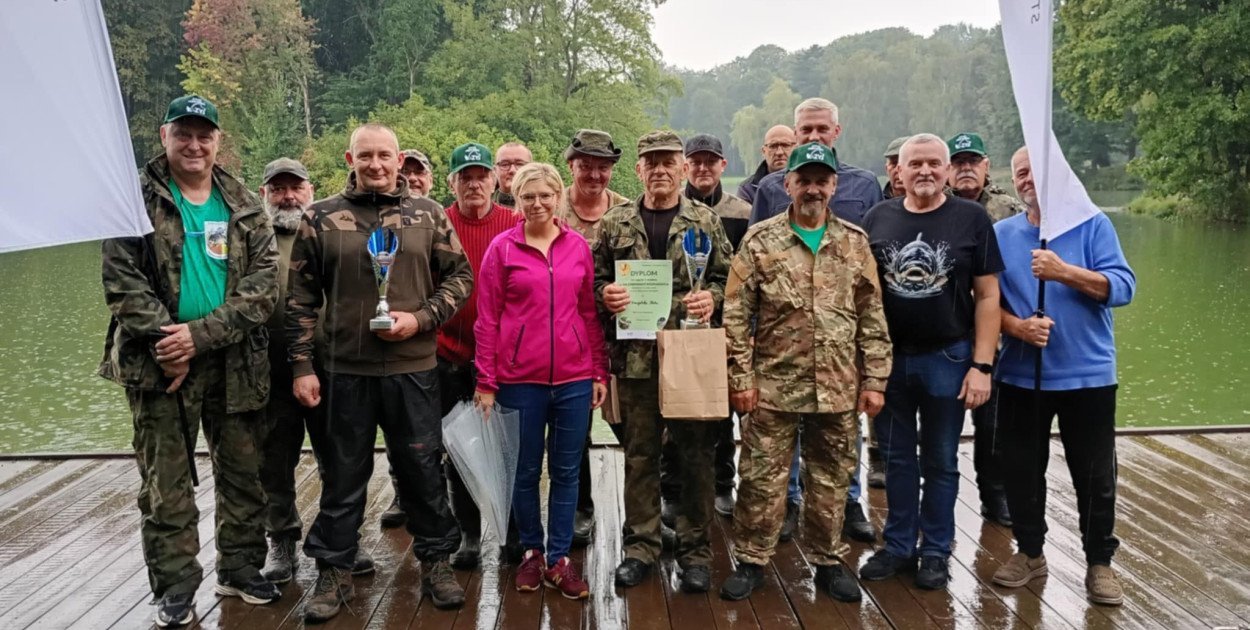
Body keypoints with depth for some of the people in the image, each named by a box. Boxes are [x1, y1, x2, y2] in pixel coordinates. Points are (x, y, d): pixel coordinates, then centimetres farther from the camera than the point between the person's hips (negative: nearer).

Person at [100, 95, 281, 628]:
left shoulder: (244, 207, 7)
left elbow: (264, 283, -3)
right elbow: (123, 280, -7)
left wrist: (201, 335, -14)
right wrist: (166, 344, -16)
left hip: (235, 362, 3)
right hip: (160, 364, -2)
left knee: (243, 472, 11)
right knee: (165, 482, 4)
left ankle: (240, 567, 27)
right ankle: (175, 585, 17)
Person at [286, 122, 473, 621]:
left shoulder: (429, 216, 3)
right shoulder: (321, 219, 2)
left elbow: (460, 275, 6)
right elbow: (301, 299, 3)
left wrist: (420, 319, -9)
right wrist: (302, 366, -1)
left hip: (413, 367, 0)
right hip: (344, 369, 0)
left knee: (423, 468, 9)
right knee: (343, 473, 10)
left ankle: (436, 561, 26)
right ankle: (334, 573, 24)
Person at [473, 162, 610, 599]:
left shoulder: (578, 246, 5)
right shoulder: (502, 248, -1)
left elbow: (590, 313, 9)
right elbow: (487, 319, -1)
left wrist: (600, 372, 6)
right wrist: (485, 382, -4)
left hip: (574, 377, 2)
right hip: (519, 378, -2)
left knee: (566, 471, 8)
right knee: (526, 470, 10)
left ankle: (559, 559, 21)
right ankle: (531, 551, 28)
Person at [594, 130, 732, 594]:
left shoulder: (705, 221, 5)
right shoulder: (616, 223, 7)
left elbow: (727, 277, 6)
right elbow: (596, 278, 11)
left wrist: (712, 298, -14)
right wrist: (605, 294, -10)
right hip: (635, 355, 1)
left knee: (696, 454, 5)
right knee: (639, 454, 9)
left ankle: (695, 549, 19)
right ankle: (641, 545, 23)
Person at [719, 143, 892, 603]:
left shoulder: (855, 242, 5)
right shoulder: (760, 241, -2)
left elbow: (872, 318, 6)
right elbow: (735, 317, -4)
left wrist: (874, 380, 2)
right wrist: (741, 379, -8)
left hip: (839, 389, 2)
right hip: (774, 387, -2)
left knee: (832, 480, 12)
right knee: (762, 478, 6)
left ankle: (827, 561, 28)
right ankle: (751, 562, 21)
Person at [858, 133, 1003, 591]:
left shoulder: (971, 219, -4)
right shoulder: (877, 219, 2)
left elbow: (987, 296, -3)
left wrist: (981, 365, -9)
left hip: (947, 358, -2)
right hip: (888, 358, 2)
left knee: (941, 461, 10)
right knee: (897, 457, 13)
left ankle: (936, 552, 24)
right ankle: (898, 545, 26)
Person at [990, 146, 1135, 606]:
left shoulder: (1092, 224, -3)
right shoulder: (1001, 234, 4)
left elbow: (1122, 286, -13)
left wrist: (1065, 272, -25)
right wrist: (1016, 327, -18)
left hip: (1088, 375, -2)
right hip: (1020, 376, 2)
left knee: (1095, 474, 6)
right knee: (1022, 469, 12)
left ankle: (1100, 562, 23)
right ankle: (1029, 552, 29)